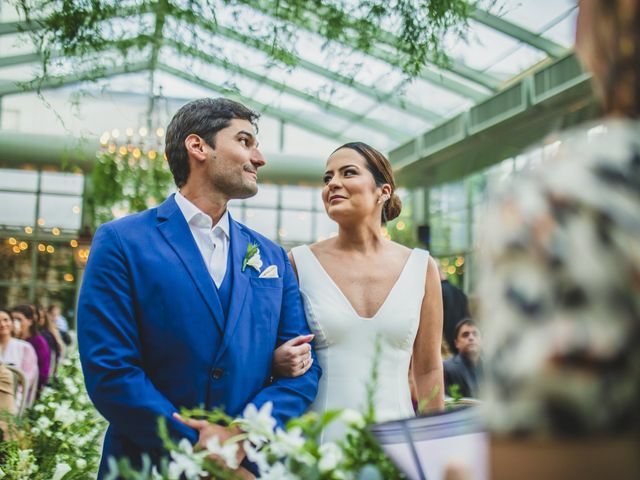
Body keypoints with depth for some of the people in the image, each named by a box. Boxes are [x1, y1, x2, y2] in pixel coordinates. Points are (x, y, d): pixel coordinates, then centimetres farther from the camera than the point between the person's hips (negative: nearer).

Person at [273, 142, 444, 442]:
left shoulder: (421, 268, 0)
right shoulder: (300, 263, -4)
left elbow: (427, 370, 6)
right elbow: (277, 355, 6)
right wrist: (280, 362, -15)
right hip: (318, 435, -1)